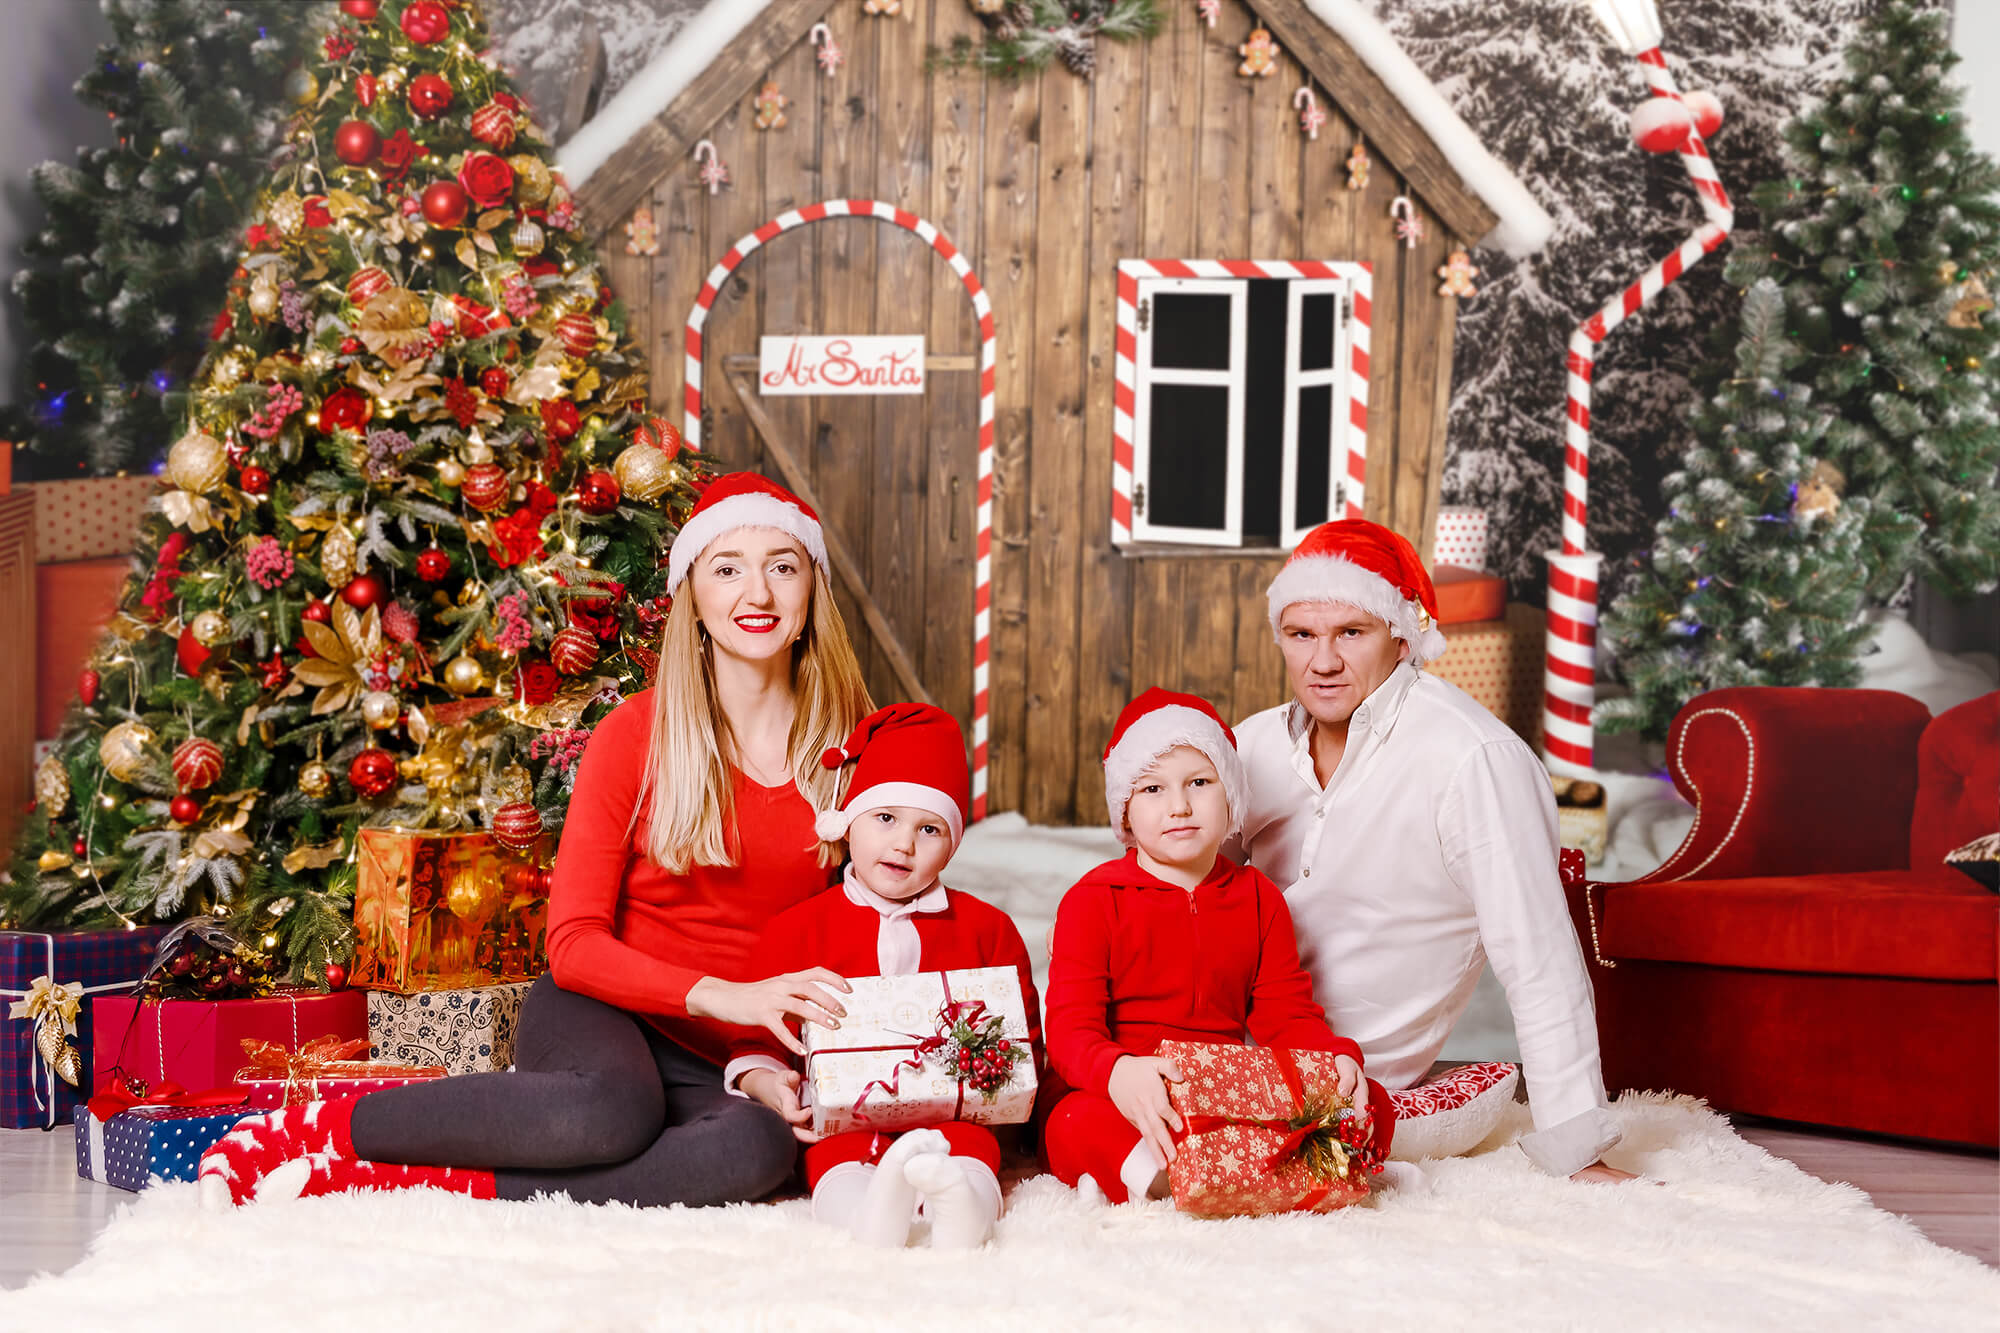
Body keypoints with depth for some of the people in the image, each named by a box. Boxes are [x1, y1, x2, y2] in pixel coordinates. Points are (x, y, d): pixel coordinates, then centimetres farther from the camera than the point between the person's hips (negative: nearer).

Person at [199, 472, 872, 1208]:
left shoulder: (846, 739, 4)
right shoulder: (636, 734, -4)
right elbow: (574, 942, -8)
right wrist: (720, 995, -24)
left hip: (724, 1063, 3)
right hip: (604, 1012, -3)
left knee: (764, 1145, -36)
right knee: (609, 1111, -41)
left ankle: (396, 1182, -29)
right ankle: (314, 1126, -19)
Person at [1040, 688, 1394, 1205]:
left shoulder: (1259, 900, 13)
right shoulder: (1094, 900, -1)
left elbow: (1287, 1017, 13)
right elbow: (1070, 1026, -11)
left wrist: (1337, 1059, -12)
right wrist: (1117, 1072, -36)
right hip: (1122, 1099, -5)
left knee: (1371, 1104, -17)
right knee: (1080, 1125, -38)